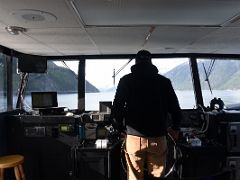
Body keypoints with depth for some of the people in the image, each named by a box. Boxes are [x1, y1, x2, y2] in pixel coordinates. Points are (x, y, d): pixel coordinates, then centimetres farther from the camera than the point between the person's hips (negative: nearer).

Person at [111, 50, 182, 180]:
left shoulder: (126, 80, 1)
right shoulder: (164, 81, 4)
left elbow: (116, 109, -3)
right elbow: (175, 109, 5)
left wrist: (121, 127, 14)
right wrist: (175, 128, 22)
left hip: (134, 137, 0)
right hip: (158, 138, 1)